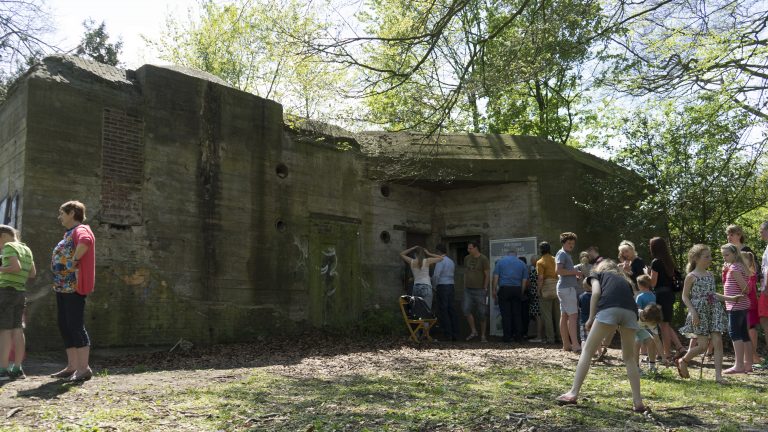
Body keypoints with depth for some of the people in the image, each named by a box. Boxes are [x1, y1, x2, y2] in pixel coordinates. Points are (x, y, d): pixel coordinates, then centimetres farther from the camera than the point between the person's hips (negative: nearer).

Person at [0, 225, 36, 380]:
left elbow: (16, 267, -19)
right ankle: (17, 369, 6)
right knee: (17, 330, 6)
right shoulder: (26, 249, 17)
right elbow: (32, 273, 17)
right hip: (20, 292, 8)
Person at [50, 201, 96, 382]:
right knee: (65, 326, 11)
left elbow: (85, 241, -34)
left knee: (75, 326, -11)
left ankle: (84, 368, -8)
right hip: (63, 286, 10)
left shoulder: (81, 230, -9)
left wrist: (74, 261, -24)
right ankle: (72, 367, 16)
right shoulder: (69, 233, 22)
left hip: (73, 285, -10)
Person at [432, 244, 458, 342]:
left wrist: (434, 286, -5)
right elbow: (451, 274, 13)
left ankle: (448, 334, -4)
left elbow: (436, 275, -18)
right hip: (451, 285, 8)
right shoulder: (451, 261, 15)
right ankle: (455, 334, 11)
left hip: (442, 286, -8)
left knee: (443, 310, -3)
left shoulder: (440, 261, -11)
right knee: (451, 309, 10)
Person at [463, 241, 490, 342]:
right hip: (468, 290, 5)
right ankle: (473, 331, 5)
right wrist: (465, 286, 10)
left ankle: (483, 335, 12)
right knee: (466, 310, -9)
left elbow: (487, 275, -5)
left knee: (482, 313, 1)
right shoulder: (467, 259, 11)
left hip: (480, 290, -5)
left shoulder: (483, 259, -5)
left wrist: (485, 289, -9)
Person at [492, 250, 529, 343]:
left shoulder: (500, 261, 9)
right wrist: (521, 293, 14)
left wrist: (494, 291, 3)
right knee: (517, 314, 6)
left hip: (504, 289, -2)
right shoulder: (522, 263, 13)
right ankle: (518, 337, 7)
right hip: (517, 290, 2)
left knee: (506, 314, 0)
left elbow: (495, 277, 1)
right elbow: (525, 280, 9)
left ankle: (507, 336, 0)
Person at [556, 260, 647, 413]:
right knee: (629, 357, 17)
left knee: (587, 351, 4)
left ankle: (573, 393, 1)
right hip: (630, 311, 4)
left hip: (609, 308, -4)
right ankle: (638, 402, 12)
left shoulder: (598, 274, 30)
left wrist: (591, 318, 10)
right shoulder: (624, 279, 40)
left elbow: (596, 292, 8)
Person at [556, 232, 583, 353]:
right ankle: (576, 345, -18)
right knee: (573, 315, -14)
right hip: (566, 288, -10)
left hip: (568, 287, 10)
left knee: (564, 316, 8)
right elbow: (559, 271, -18)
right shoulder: (562, 254, -7)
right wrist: (575, 272, -12)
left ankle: (566, 345, 11)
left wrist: (576, 276, 13)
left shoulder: (567, 255, 23)